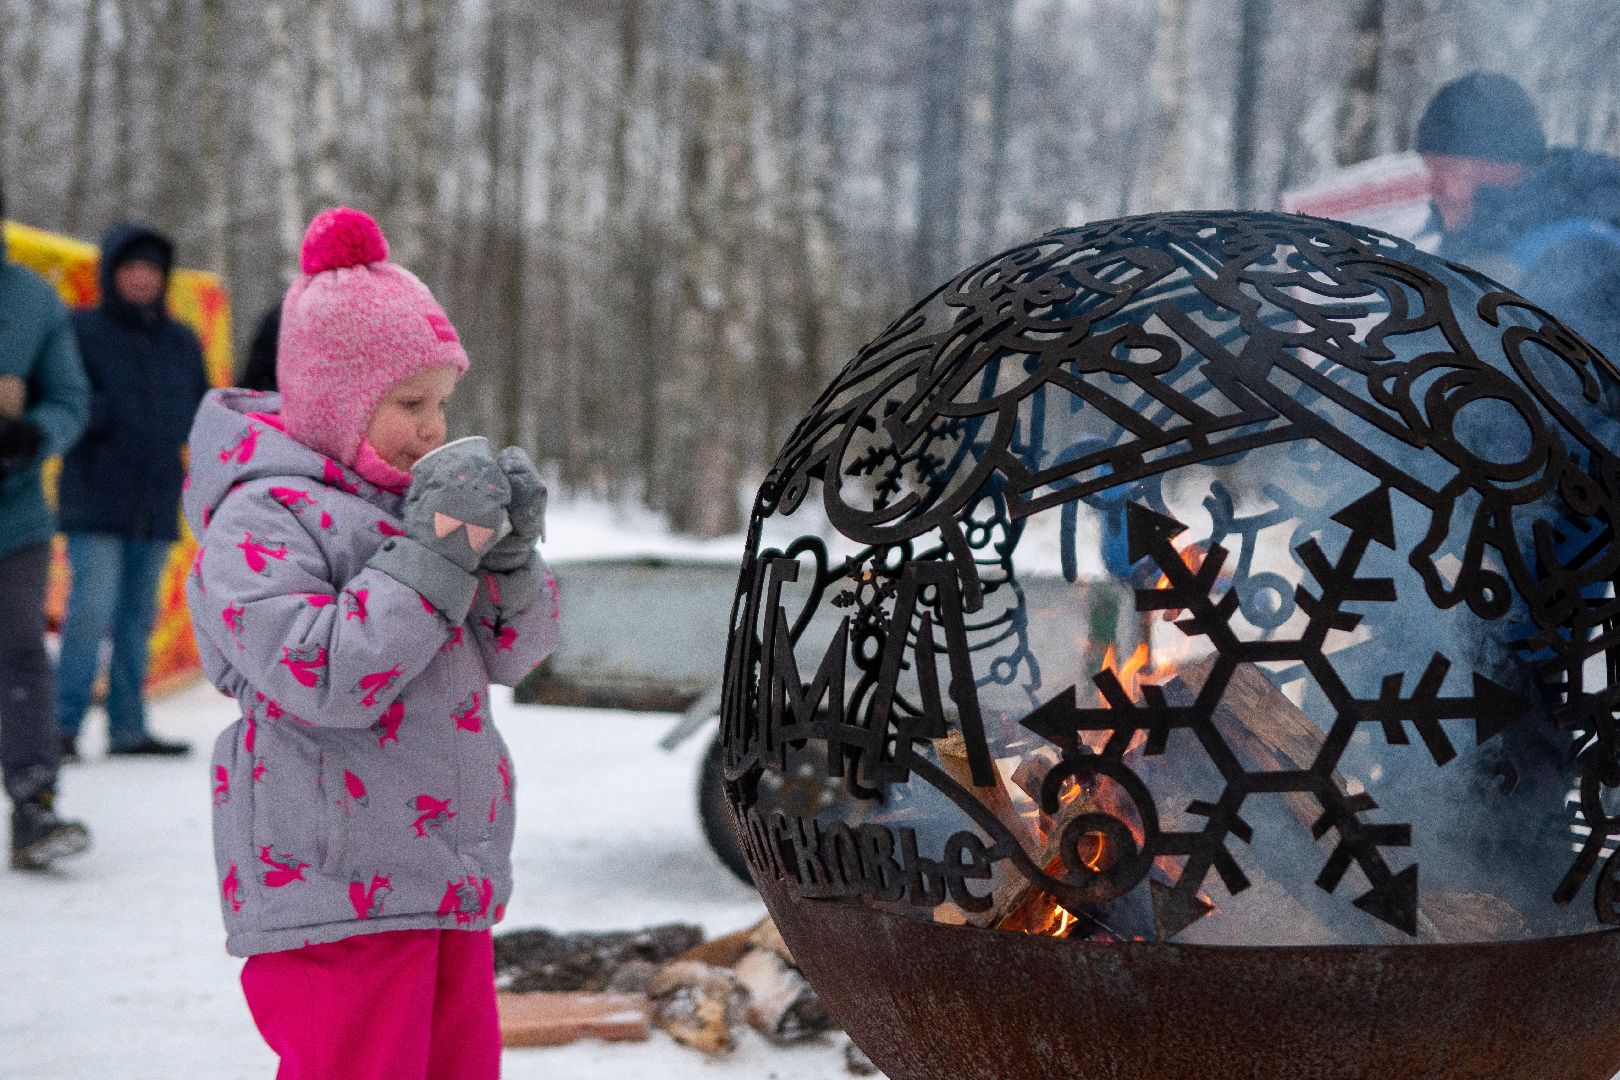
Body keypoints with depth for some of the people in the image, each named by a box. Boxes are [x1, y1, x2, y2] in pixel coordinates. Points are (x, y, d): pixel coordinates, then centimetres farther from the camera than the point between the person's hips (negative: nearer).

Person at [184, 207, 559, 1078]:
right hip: (334, 898, -8)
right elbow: (325, 680, -23)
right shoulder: (261, 519, -11)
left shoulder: (409, 496, 11)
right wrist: (435, 548, -21)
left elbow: (512, 653, 14)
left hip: (451, 881, 8)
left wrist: (509, 548, -5)